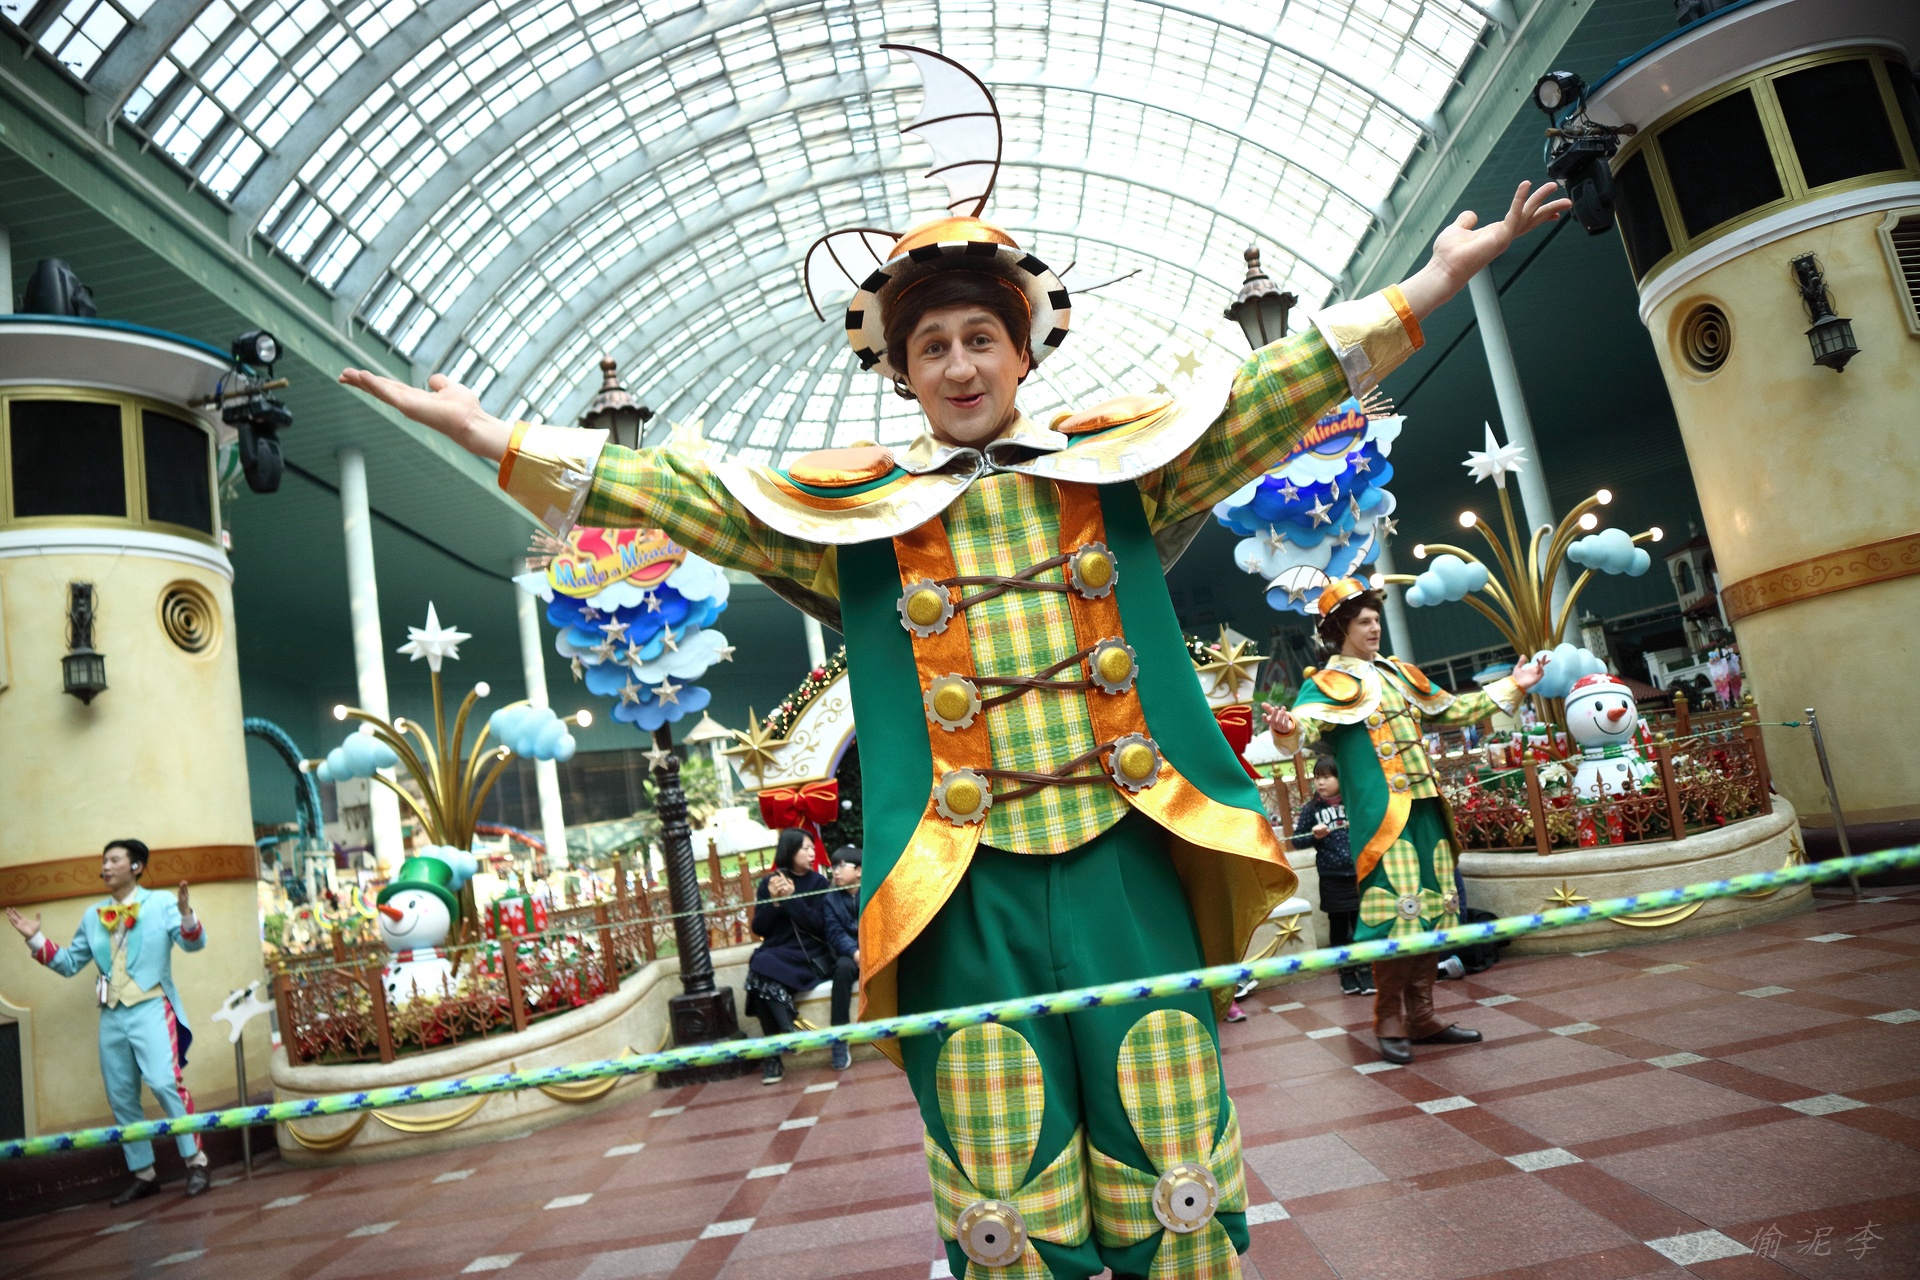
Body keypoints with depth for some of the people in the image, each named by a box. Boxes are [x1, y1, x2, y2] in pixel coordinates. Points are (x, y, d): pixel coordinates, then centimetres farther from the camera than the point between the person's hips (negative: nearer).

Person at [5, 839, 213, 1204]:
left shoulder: (161, 903, -2)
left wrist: (186, 915, -32)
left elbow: (193, 943, -12)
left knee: (164, 1082, -19)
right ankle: (143, 1175, 19)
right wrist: (35, 939, 7)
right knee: (121, 1097, 9)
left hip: (150, 1009, -6)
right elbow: (69, 963, 18)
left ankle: (195, 1162, -11)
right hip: (111, 1016, 6)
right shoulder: (92, 916, 13)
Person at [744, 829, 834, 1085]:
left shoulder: (818, 882, 4)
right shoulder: (769, 882, 8)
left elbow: (819, 926, -6)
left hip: (810, 956, -2)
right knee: (761, 967, -32)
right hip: (775, 954, 3)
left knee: (763, 969, -30)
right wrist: (773, 901, -10)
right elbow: (758, 929, 6)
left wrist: (791, 898, -13)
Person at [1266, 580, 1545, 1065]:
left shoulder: (1400, 674, 18)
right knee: (1394, 913, -9)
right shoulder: (1329, 683, -5)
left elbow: (1454, 710, 29)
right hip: (1381, 814, -7)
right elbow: (1306, 724, -24)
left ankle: (1421, 1017, 20)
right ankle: (1390, 1025, 3)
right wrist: (1288, 728, -48)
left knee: (1427, 912, 10)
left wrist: (1511, 687, 29)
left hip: (1424, 811, 7)